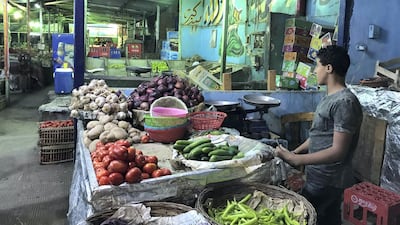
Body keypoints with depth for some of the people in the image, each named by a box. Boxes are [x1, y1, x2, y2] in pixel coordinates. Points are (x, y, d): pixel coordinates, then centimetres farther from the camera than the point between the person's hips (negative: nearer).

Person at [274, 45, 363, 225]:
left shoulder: (345, 102, -22)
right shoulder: (330, 97, 9)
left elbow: (338, 151, -25)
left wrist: (295, 160, -26)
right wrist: (295, 151, 6)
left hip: (326, 181, -9)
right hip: (323, 177, 9)